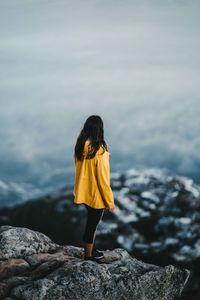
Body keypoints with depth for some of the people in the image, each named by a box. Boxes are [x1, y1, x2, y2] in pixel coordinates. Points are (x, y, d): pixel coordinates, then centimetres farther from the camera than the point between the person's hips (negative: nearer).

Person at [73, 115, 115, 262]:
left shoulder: (80, 147, -4)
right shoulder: (99, 151, -26)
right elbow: (103, 179, -22)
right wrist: (110, 201, -13)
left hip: (84, 192, 7)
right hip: (96, 195, -7)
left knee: (92, 222, 25)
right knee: (92, 225, 11)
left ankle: (90, 249, 40)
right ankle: (88, 256, 27)